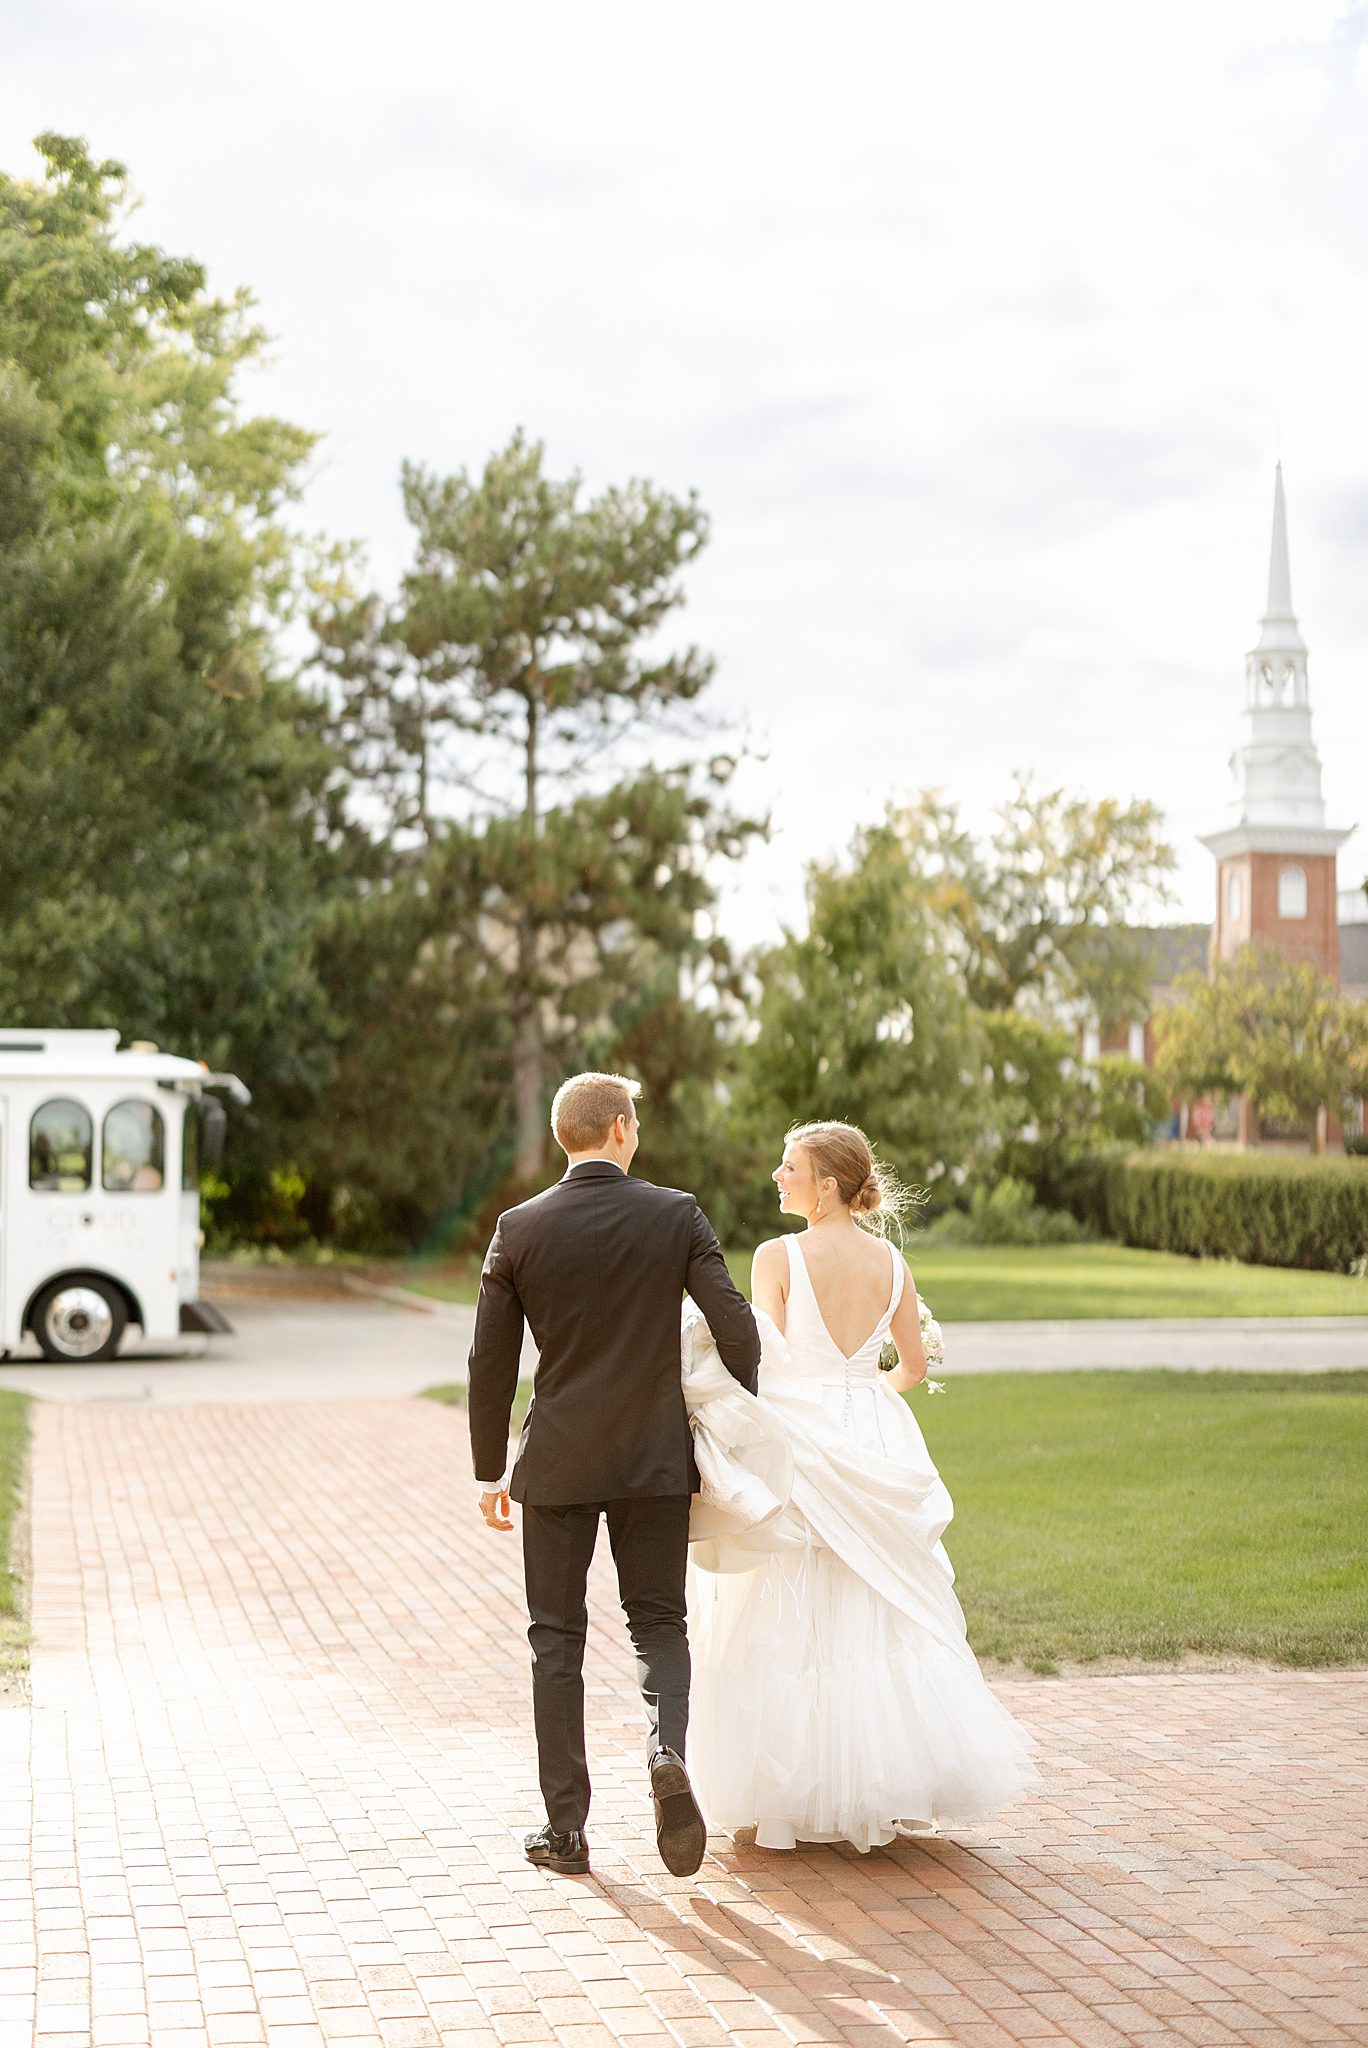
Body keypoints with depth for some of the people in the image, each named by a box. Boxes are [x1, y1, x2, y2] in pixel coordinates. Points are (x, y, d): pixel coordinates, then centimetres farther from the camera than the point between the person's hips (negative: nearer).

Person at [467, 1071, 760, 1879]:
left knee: (557, 1640, 10)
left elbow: (491, 1361, -1)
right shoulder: (676, 1214, -5)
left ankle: (566, 1827, 11)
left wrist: (491, 1471, 9)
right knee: (659, 1623, 12)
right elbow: (736, 1327, -8)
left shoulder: (519, 1229, -4)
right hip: (657, 1458, 0)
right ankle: (669, 1750, -16)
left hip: (558, 1463, 0)